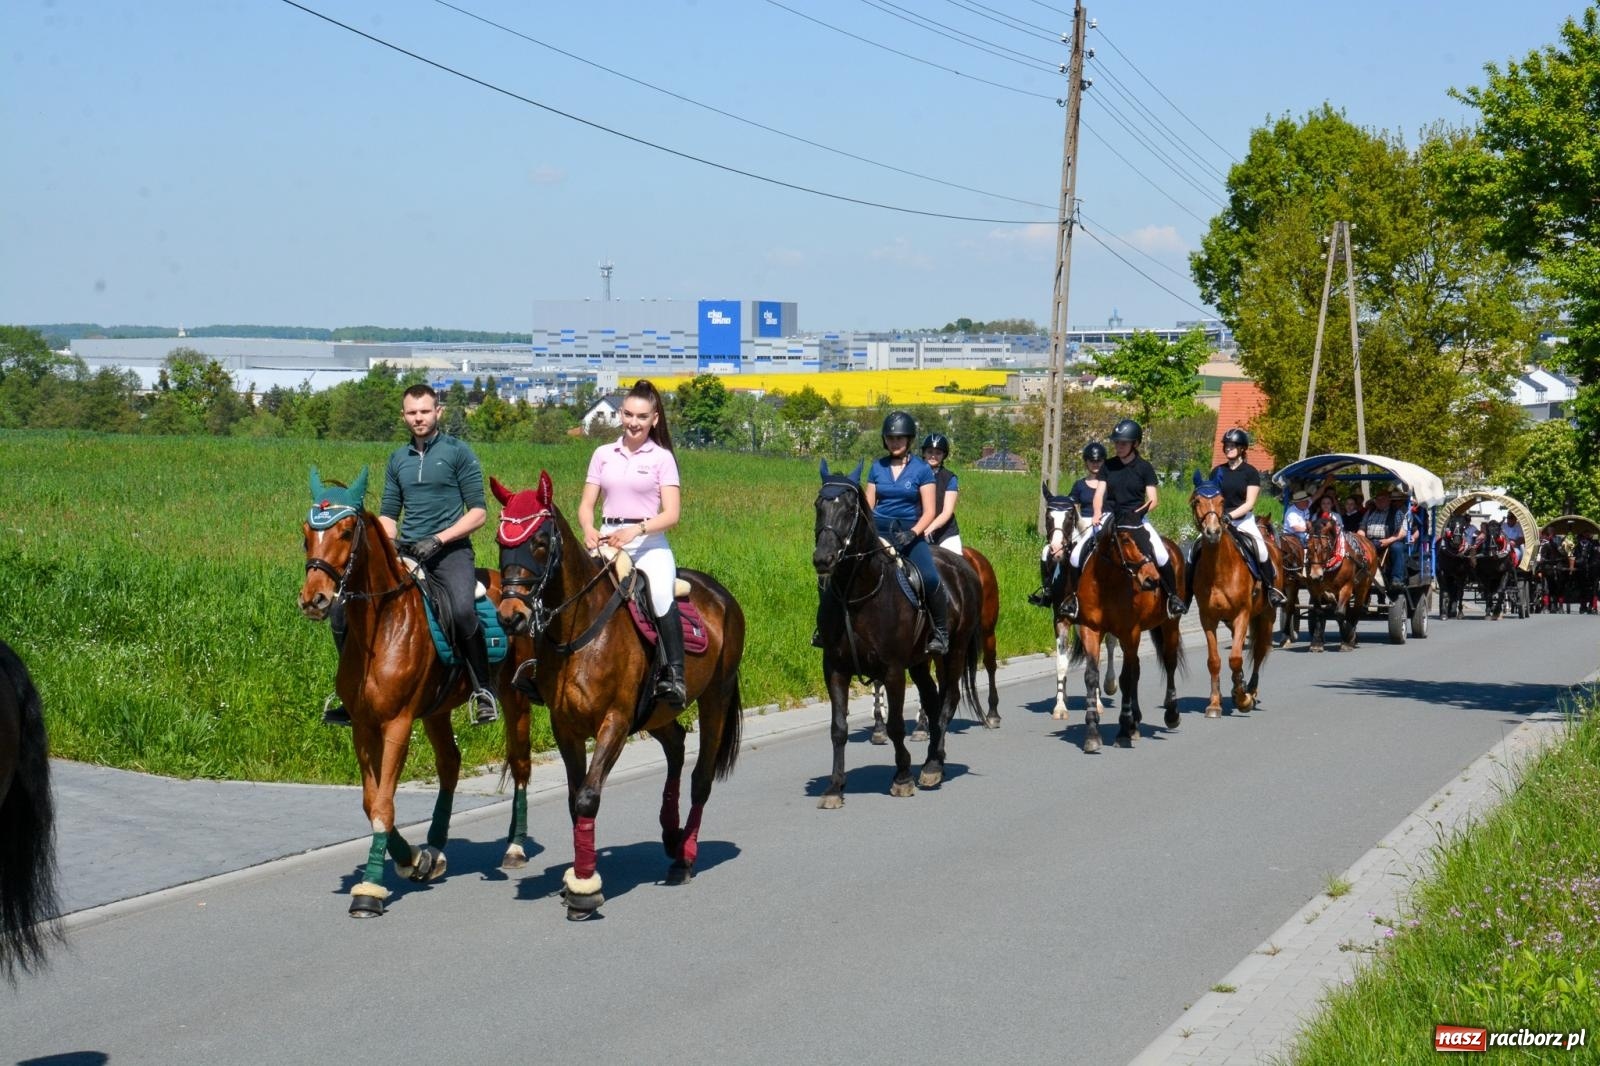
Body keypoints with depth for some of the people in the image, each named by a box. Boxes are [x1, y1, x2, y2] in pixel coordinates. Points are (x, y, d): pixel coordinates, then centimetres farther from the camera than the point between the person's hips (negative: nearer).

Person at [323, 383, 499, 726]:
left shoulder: (457, 452, 1)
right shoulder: (397, 459, 17)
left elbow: (479, 512, -3)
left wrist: (438, 539, -14)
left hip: (449, 549, -5)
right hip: (405, 553, 6)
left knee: (462, 611, -36)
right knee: (343, 607, -7)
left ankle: (484, 691, -19)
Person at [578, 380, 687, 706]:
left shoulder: (662, 458, 5)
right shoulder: (603, 455, 14)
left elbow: (671, 514, -4)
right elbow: (586, 504, 11)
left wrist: (636, 530, -20)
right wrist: (588, 529, -12)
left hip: (649, 542, -3)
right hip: (607, 541, 3)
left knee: (661, 593, -32)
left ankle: (674, 674, -26)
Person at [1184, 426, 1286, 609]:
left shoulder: (1250, 472, 0)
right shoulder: (1217, 472, 11)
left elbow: (1249, 503, -7)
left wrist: (1231, 515, -21)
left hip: (1244, 520, -3)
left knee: (1261, 549, -29)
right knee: (1195, 550, -16)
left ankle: (1272, 588, -9)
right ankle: (1186, 595, -7)